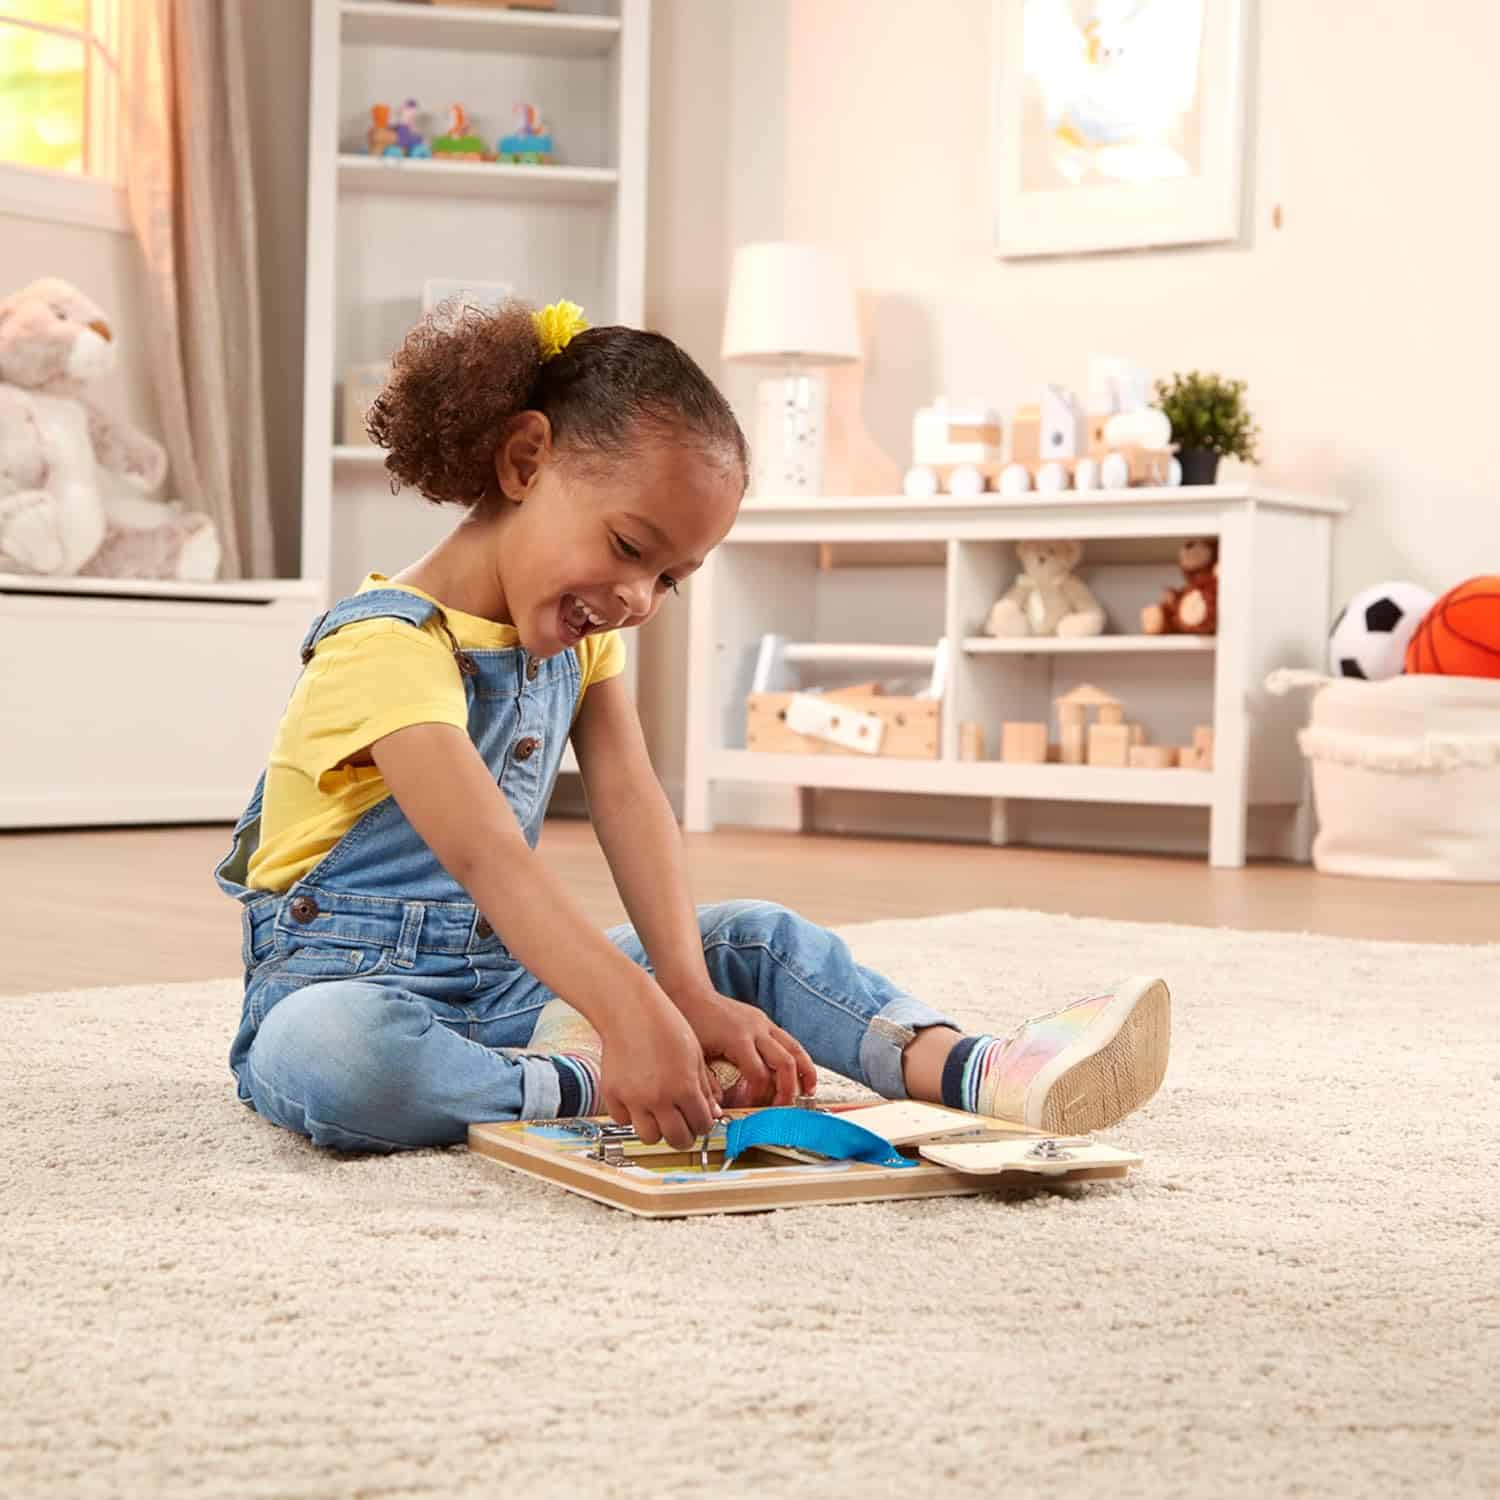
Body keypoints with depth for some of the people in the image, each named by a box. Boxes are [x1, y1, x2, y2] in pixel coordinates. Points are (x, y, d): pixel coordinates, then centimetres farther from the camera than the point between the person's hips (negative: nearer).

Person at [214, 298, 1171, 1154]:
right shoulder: (389, 646, -23)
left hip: (514, 977, 7)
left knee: (758, 940, -2)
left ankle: (975, 1069, -19)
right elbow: (482, 849, -38)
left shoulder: (585, 635, 6)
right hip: (351, 978, -7)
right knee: (319, 1054, -42)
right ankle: (583, 1087, -31)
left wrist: (692, 997, -23)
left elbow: (632, 803, -9)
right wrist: (633, 1015, -52)